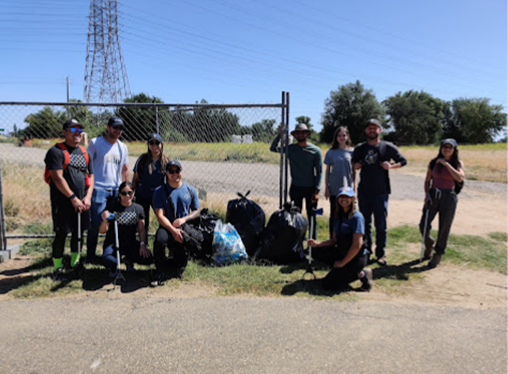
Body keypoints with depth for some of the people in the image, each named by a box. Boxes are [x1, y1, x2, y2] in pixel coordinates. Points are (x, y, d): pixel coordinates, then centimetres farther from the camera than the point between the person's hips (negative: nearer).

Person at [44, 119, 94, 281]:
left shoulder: (84, 152, 15)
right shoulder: (56, 151, -7)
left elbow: (90, 175, 14)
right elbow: (57, 177, -15)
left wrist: (88, 196, -1)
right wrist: (73, 198, -18)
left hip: (82, 202, 6)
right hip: (62, 202, -6)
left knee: (79, 232, 12)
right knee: (61, 234, -2)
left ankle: (75, 263, 29)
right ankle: (57, 269, 12)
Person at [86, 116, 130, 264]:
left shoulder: (122, 147, 13)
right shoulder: (95, 143, 0)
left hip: (117, 191, 4)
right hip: (98, 189, -4)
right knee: (95, 224, -4)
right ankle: (90, 255, 10)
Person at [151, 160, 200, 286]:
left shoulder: (190, 190, 10)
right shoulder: (159, 191, 1)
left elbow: (197, 211, 12)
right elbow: (160, 216, -7)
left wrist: (184, 219, -9)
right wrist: (173, 230, -21)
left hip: (185, 227, 2)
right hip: (166, 227, -2)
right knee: (160, 240, -38)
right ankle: (161, 271, -12)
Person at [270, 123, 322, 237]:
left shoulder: (315, 150, -3)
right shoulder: (290, 149, 3)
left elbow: (319, 172, -3)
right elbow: (273, 148, 2)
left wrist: (317, 190, -9)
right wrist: (279, 135, -10)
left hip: (310, 188, -2)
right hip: (295, 188, 2)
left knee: (311, 217, 4)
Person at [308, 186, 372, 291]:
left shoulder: (356, 217, -17)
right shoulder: (339, 216, 8)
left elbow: (357, 245, -21)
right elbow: (334, 240, 11)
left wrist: (342, 262, -14)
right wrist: (317, 244, -5)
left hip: (356, 258, -8)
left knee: (328, 284, -11)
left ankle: (361, 275, 1)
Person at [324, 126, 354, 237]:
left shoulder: (352, 151, 3)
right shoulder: (331, 152, 1)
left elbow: (354, 170, 7)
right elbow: (327, 170, 4)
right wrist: (326, 187, -1)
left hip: (348, 188, 1)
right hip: (334, 188, 0)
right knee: (334, 214, 8)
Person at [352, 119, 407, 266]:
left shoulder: (388, 147, 0)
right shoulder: (359, 148, 8)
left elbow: (403, 161, 6)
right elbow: (353, 163, 20)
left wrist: (391, 165, -14)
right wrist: (355, 166, -4)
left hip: (381, 193, -3)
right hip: (363, 192, 3)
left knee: (381, 225, 1)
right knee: (365, 223, 12)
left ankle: (381, 254, 11)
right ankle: (366, 250, 27)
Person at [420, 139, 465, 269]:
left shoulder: (458, 163, 1)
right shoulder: (433, 162, 5)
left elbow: (460, 178, -18)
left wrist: (446, 163, -16)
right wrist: (427, 194, -7)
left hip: (448, 197, -1)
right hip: (433, 195, 2)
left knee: (444, 229, 2)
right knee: (423, 225, -4)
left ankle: (438, 255, 20)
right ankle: (429, 244, 28)